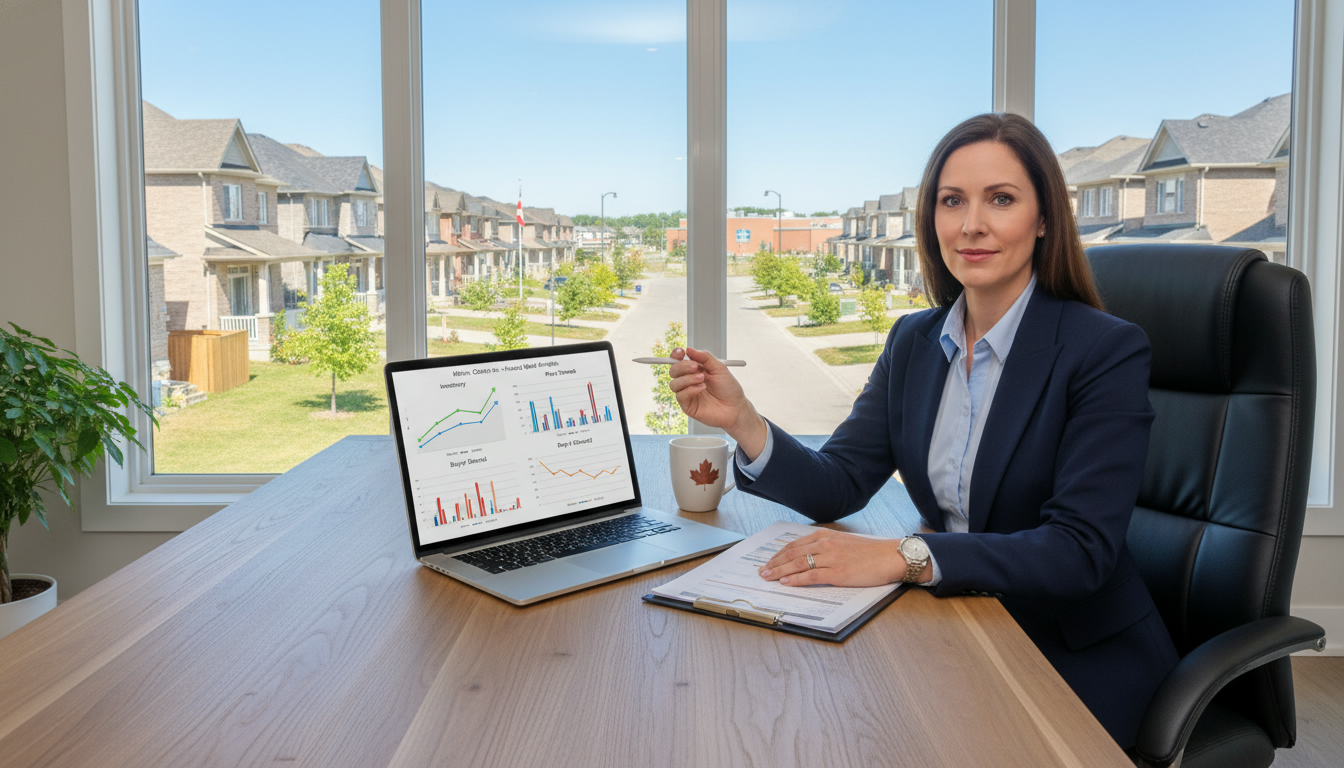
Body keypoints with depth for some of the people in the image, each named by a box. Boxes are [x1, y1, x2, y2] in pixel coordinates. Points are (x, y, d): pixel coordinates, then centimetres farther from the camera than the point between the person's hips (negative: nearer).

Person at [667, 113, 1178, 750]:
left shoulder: (1108, 351, -14)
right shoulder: (914, 341, 4)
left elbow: (1080, 550, -22)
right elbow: (837, 487, 0)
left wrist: (906, 556, -33)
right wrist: (741, 421, -18)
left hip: (1080, 653, -4)